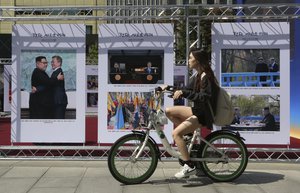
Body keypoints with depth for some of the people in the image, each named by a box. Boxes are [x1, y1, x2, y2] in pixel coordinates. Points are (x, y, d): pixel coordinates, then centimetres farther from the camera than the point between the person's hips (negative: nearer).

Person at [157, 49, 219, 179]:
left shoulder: (206, 77, -17)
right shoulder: (198, 76, 12)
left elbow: (203, 97, -28)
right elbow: (186, 90, 21)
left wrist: (183, 93, -32)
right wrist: (168, 87, 14)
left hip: (203, 115, -9)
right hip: (197, 110, 9)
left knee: (176, 133, -22)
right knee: (169, 111, 6)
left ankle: (189, 167, -18)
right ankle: (189, 133, 11)